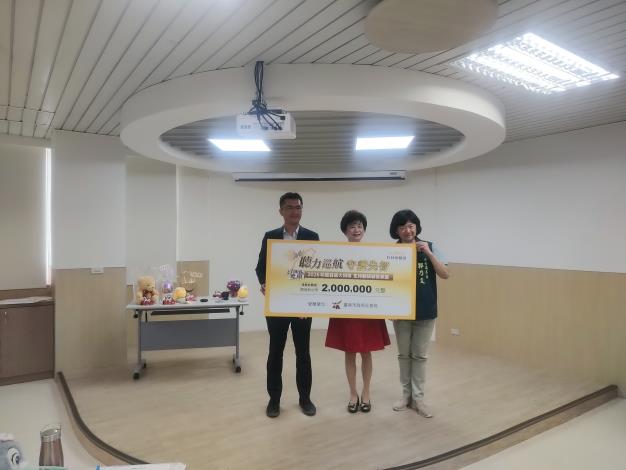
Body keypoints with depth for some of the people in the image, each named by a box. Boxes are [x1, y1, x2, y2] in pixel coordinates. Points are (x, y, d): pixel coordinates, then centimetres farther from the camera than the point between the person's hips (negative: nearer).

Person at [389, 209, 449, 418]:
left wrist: (428, 253, -19)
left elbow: (445, 274, -9)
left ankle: (418, 397, 19)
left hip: (425, 311, 0)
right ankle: (406, 394, 27)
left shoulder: (429, 247, -4)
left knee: (420, 355, 9)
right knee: (404, 354, 13)